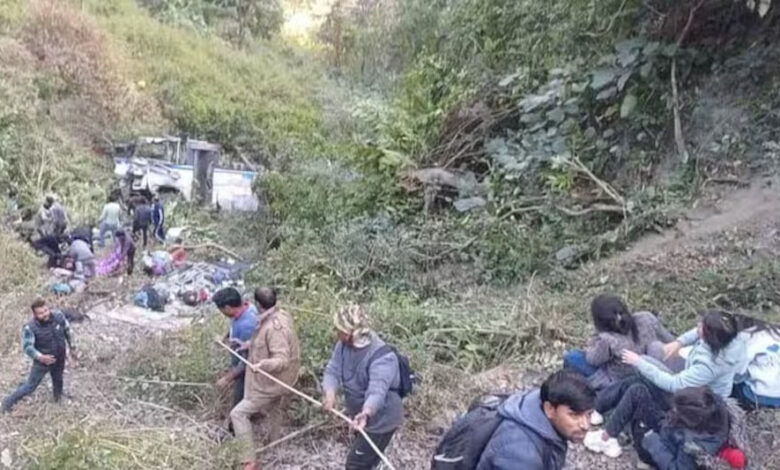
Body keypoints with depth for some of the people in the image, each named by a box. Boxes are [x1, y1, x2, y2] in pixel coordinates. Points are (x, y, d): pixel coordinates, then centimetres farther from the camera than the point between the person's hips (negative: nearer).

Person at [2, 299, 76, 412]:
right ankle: (8, 402, 32)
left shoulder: (59, 317, -17)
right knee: (30, 386, 9)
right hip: (42, 362, -4)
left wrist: (72, 347, 9)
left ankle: (58, 399, 54)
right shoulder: (30, 328, -29)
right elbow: (27, 347, -29)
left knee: (58, 380, 27)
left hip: (59, 359, 4)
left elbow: (67, 331, 0)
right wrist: (40, 357, -46)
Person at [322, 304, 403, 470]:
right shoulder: (343, 345, -12)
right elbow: (332, 370, -15)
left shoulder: (382, 356, -35)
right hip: (361, 415, 8)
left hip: (380, 419, -8)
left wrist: (366, 412, -68)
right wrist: (330, 393, -38)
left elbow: (377, 390, -48)